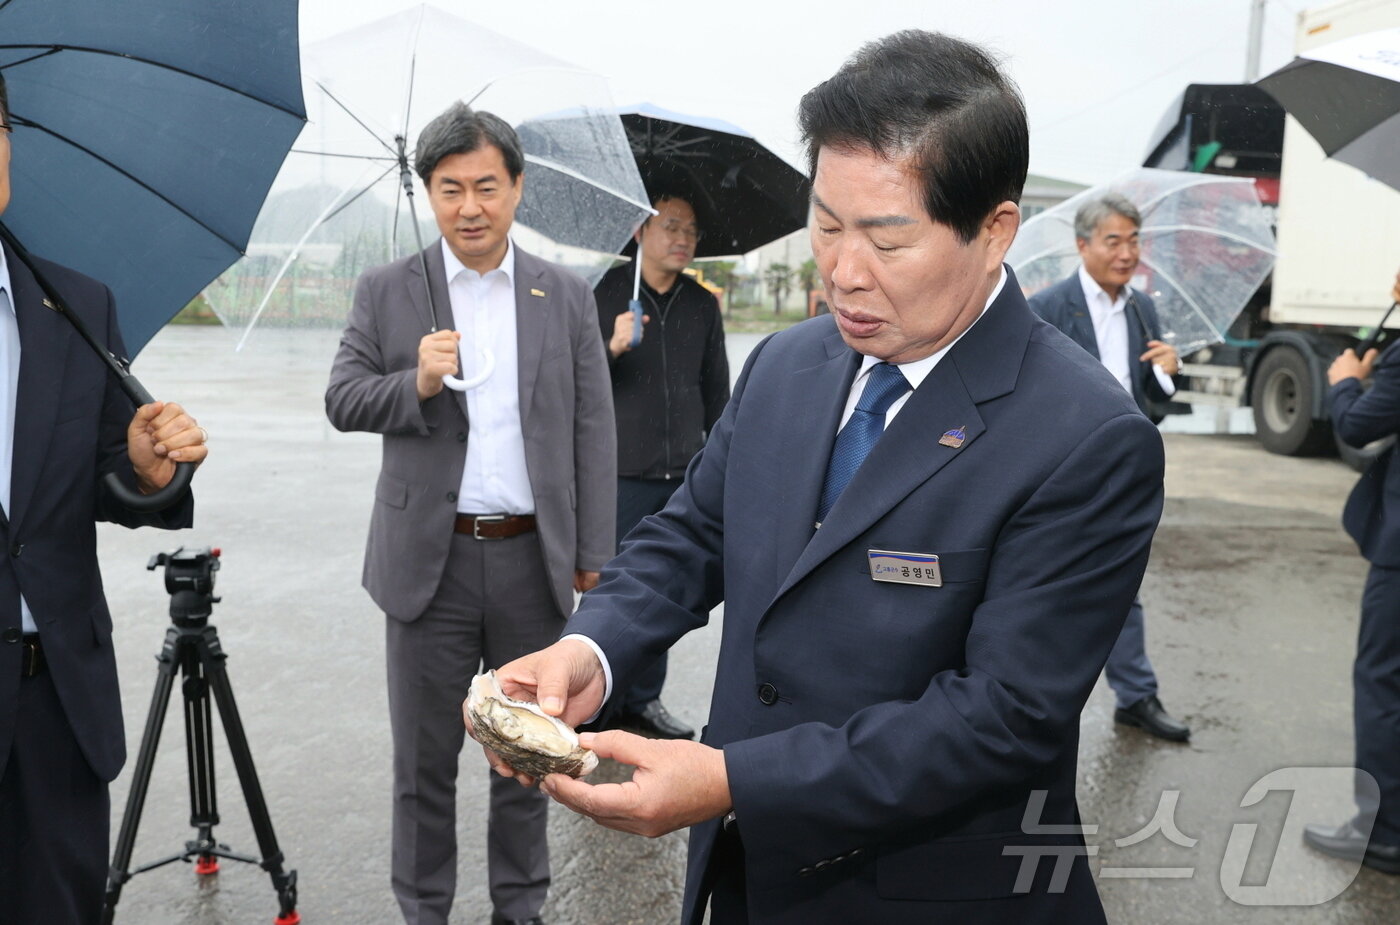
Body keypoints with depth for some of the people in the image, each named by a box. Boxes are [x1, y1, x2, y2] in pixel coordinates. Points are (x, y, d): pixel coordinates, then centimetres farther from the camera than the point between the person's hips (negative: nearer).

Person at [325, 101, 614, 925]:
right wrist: (416, 383, -20)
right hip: (431, 559, 0)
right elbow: (342, 402, 0)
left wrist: (593, 555, -2)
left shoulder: (568, 297, 2)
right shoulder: (387, 291, 2)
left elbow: (594, 434, 2)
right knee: (425, 755, 12)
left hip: (536, 558, 1)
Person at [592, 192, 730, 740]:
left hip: (683, 476, 4)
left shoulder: (703, 306, 11)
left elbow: (716, 392, 17)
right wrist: (613, 348, -19)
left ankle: (643, 701, 24)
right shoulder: (602, 294, -1)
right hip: (621, 473, -4)